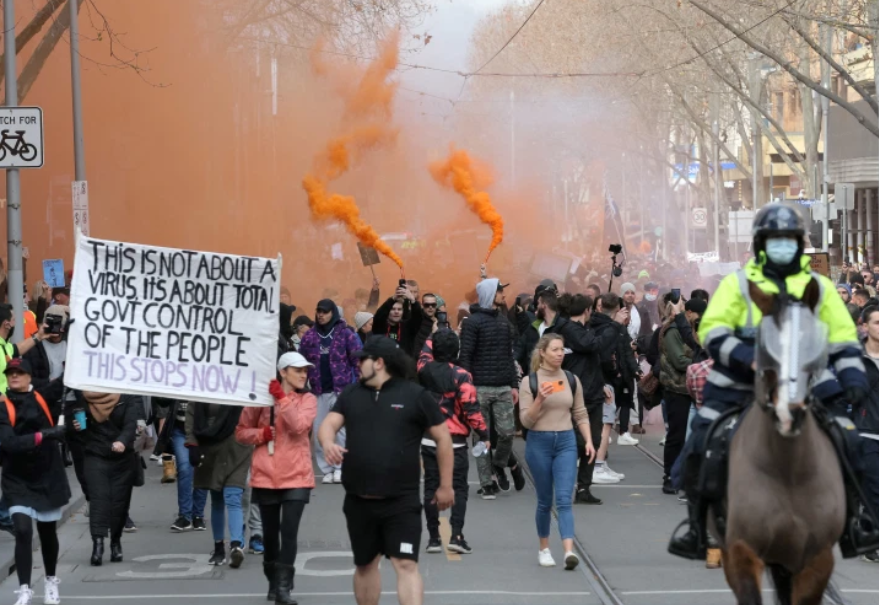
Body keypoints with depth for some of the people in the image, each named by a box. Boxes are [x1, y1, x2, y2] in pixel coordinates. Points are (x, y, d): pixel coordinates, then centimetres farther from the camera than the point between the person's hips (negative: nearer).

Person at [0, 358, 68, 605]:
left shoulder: (43, 398, -3)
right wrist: (44, 435, -32)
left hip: (48, 478, 2)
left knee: (47, 533, 14)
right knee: (23, 531, -15)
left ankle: (51, 582, 34)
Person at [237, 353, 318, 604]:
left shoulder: (308, 399, 2)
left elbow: (299, 425, -16)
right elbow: (241, 432, 8)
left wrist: (282, 398, -15)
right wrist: (262, 434, -10)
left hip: (297, 476, -1)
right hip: (266, 476, 1)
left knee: (289, 532, -11)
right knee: (270, 533, 10)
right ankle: (273, 582, 27)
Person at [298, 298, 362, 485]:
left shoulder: (345, 334, -1)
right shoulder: (310, 336, 9)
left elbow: (358, 358, -2)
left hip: (341, 389, -4)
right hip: (319, 391, 4)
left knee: (340, 428, -5)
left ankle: (340, 467, 2)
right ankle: (327, 469, 10)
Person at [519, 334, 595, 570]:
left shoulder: (572, 380, 6)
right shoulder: (530, 381, -2)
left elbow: (580, 414, 11)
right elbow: (526, 420, -5)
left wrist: (589, 440, 0)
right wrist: (540, 399, -20)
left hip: (566, 442, 1)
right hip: (539, 443, -1)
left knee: (564, 499, -10)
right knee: (544, 501, 8)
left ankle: (569, 551, -22)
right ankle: (544, 549, 24)